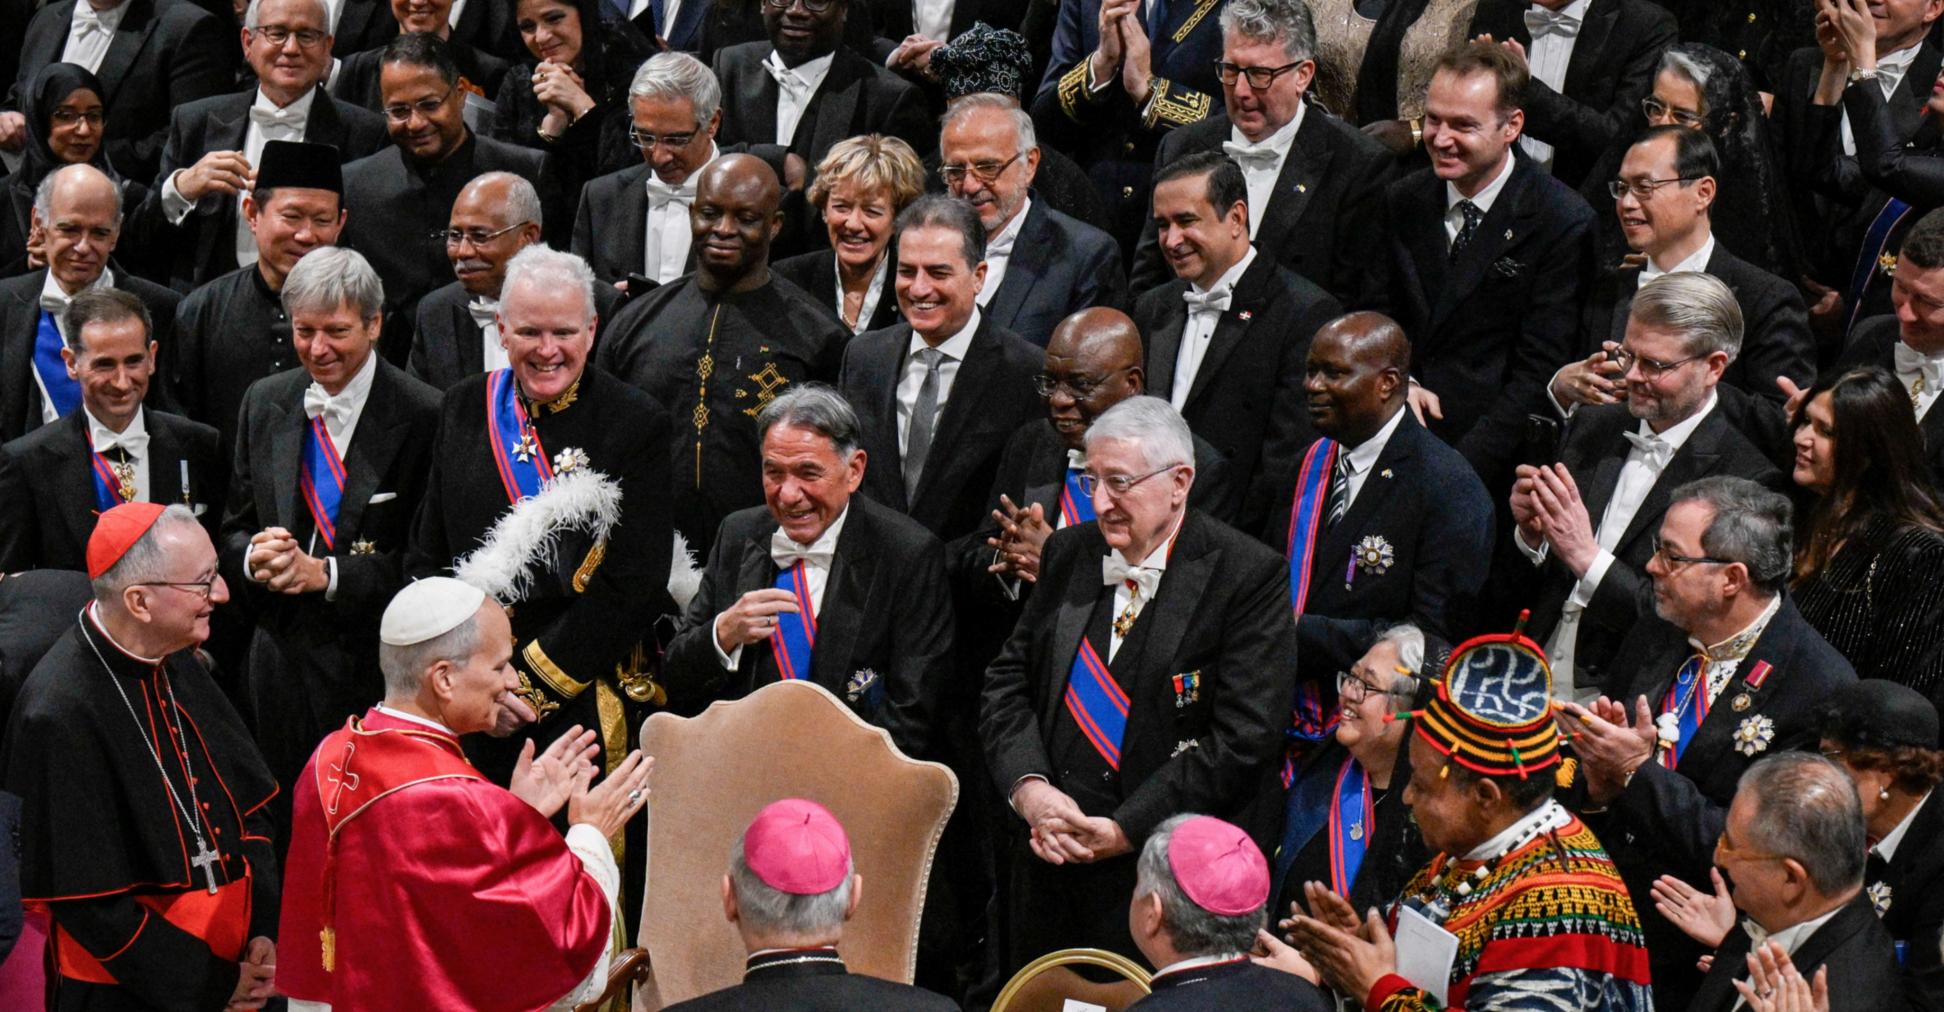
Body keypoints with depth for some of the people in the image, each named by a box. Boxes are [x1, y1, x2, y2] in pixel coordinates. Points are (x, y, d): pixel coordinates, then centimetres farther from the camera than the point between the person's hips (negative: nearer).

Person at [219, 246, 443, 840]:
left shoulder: (423, 416, -10)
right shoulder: (264, 403, 9)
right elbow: (234, 529, 14)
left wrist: (326, 573, -19)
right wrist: (253, 556, -9)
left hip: (378, 670, -5)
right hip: (282, 665, 5)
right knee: (284, 837, 9)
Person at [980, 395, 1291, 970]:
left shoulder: (1248, 577, -9)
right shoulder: (1069, 554, 9)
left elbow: (1243, 739, -14)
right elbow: (1007, 685, 10)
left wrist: (1123, 831, -16)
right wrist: (1029, 789, -9)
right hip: (1049, 864, 5)